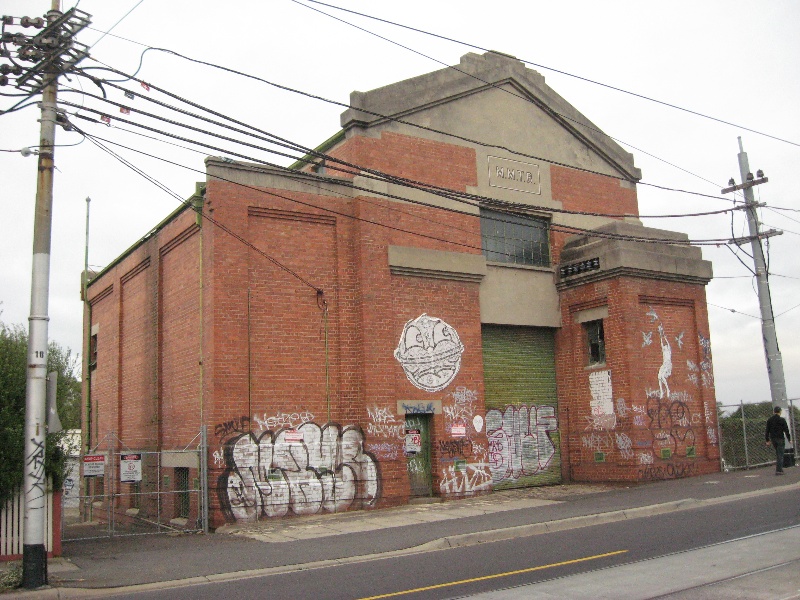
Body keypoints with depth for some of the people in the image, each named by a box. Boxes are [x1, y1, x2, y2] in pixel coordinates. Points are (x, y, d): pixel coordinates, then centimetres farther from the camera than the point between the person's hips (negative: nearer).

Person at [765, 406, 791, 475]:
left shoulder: (769, 420, 6)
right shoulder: (782, 420, -8)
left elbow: (767, 430, 7)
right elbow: (786, 430, -8)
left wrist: (767, 440, 13)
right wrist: (789, 439, 1)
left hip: (773, 439, 5)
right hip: (780, 439, -5)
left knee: (777, 453, 17)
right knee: (780, 454, -3)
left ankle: (779, 468, 13)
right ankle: (778, 470, -8)